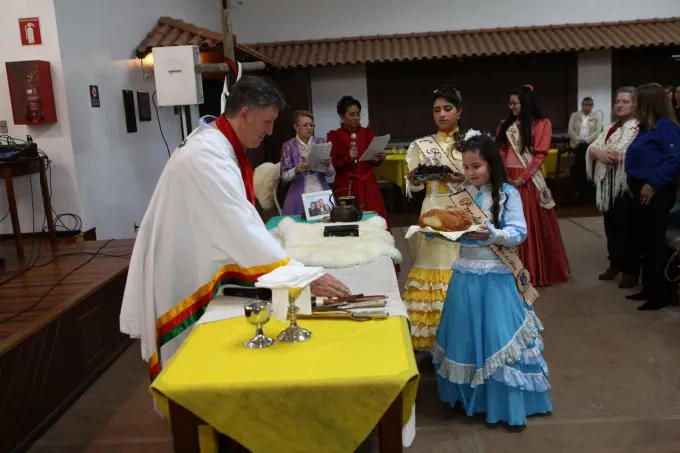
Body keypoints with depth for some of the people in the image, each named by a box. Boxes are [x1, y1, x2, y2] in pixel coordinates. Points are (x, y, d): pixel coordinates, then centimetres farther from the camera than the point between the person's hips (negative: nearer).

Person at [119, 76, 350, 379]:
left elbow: (237, 221, 12)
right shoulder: (207, 155, -28)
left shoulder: (216, 144, 5)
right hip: (181, 283, -10)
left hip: (197, 271, 10)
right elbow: (241, 229, -35)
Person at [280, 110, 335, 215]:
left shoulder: (321, 142, 4)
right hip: (299, 194, -2)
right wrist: (297, 170, -22)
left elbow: (330, 173, 5)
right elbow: (284, 176, -4)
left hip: (322, 191, 2)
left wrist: (327, 165, -16)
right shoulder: (288, 146, -1)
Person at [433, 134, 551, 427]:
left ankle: (510, 406, 11)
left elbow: (519, 234, -12)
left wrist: (492, 233, -28)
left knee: (498, 335, -1)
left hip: (495, 275, -4)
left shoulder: (508, 194, -6)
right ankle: (469, 395, 29)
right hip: (466, 273, 4)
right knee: (467, 334, 12)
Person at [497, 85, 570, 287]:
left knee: (535, 225, 2)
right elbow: (501, 153, 6)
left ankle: (539, 272, 14)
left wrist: (522, 179, -15)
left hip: (530, 180, -4)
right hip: (508, 180, 4)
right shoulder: (505, 125, 13)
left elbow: (539, 155, -7)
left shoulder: (542, 124, 0)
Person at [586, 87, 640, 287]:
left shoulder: (637, 128, -9)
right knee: (611, 225, 14)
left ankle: (631, 270, 8)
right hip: (607, 184, 8)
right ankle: (616, 263, 27)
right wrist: (599, 153, -16)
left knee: (627, 227, -2)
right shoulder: (611, 128, 15)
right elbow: (591, 149, 7)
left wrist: (603, 153, -10)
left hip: (626, 185, -8)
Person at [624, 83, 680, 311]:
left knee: (655, 243, -2)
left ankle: (662, 294, 10)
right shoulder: (645, 128, 15)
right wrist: (632, 184, 10)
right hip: (641, 193, 9)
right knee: (643, 241, 14)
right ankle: (650, 288, 25)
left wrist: (653, 185, -22)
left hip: (655, 194, -9)